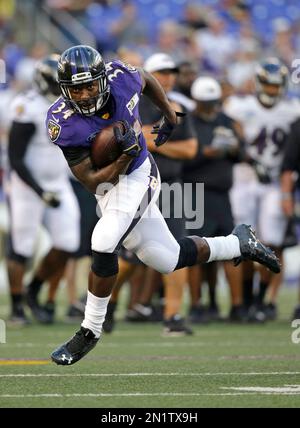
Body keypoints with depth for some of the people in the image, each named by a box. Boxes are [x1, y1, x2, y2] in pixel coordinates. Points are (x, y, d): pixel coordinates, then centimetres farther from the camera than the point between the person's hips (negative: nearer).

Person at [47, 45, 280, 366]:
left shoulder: (119, 77, -18)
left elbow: (147, 80, 10)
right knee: (168, 260, 11)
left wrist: (170, 117, 23)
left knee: (103, 244, -24)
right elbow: (92, 181, -20)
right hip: (108, 183, 2)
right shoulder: (63, 122, -22)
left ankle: (91, 330, -7)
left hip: (137, 175, -2)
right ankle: (238, 243, 36)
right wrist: (125, 157, -35)